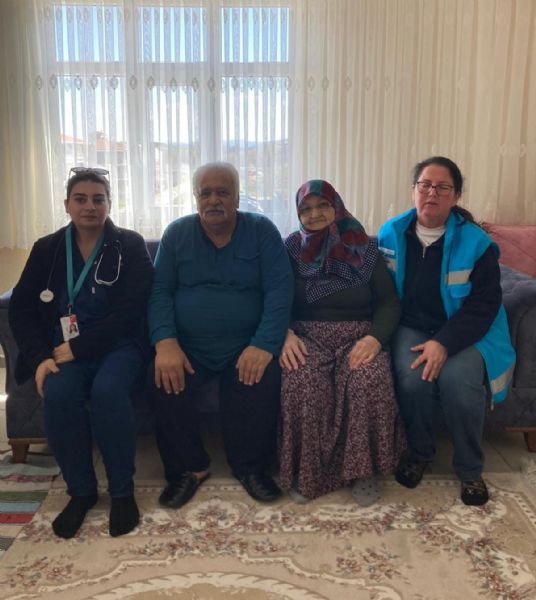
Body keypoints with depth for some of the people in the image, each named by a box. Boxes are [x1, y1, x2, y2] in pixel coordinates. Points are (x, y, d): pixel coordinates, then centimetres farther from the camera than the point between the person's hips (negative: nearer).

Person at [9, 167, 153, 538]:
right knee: (58, 393, -29)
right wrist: (41, 356, -13)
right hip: (62, 349, 3)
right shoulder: (47, 249, 9)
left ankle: (123, 491, -13)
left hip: (118, 343, -2)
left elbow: (130, 312, -12)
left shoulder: (130, 246, -2)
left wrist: (77, 347, -18)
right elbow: (21, 308, 5)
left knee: (107, 389, -33)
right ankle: (80, 490, -7)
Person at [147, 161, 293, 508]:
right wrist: (166, 343, -17)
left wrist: (264, 344, -21)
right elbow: (160, 291, 0)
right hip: (187, 348, 2)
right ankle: (189, 467, 0)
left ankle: (251, 466, -1)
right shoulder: (177, 234, 7)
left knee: (264, 380, -29)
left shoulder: (262, 231, 2)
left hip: (246, 346, -1)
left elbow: (280, 290, -7)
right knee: (166, 382, -26)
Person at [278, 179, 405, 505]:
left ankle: (364, 469, -11)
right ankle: (306, 474, -13)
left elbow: (389, 302, 4)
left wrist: (376, 337, -16)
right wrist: (284, 333, -17)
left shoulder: (364, 249, 9)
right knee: (302, 382, -33)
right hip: (307, 336, 0)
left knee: (369, 378, -33)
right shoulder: (291, 250, 10)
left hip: (358, 336, 0)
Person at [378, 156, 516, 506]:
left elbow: (484, 303, -10)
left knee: (459, 381, -29)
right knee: (412, 377, -28)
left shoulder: (475, 242, -8)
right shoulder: (391, 234, 0)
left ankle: (470, 470, -1)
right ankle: (420, 453, 4)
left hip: (465, 333, -1)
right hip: (411, 328, 2)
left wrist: (444, 343, -22)